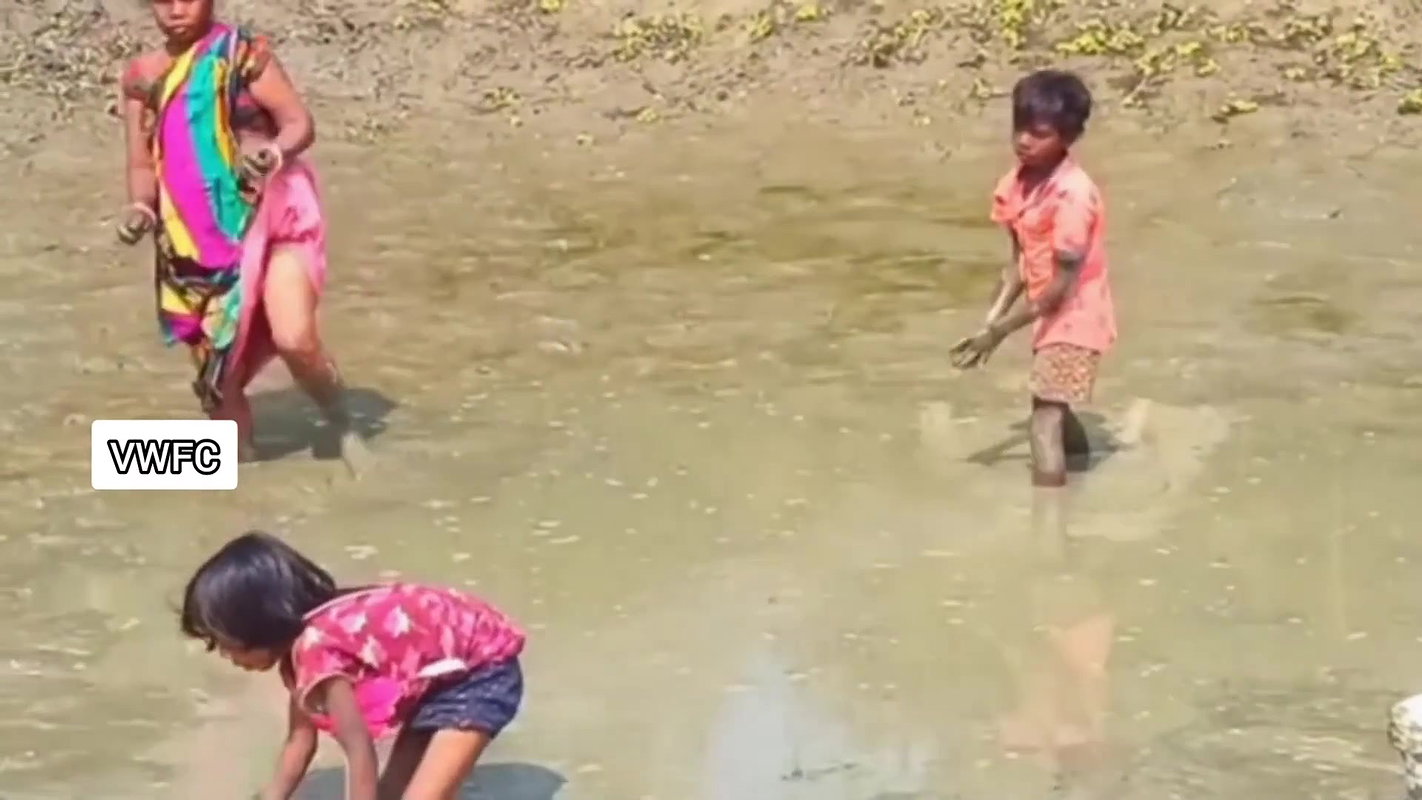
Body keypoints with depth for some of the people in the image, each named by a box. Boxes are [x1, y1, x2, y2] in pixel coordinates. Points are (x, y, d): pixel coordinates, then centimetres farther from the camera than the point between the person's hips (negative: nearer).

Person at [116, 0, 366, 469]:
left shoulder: (244, 55, -6)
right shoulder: (141, 78, 5)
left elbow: (300, 123, -7)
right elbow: (143, 164, 10)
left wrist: (273, 152, -28)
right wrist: (140, 209, -10)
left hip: (271, 218, -4)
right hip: (196, 241, 4)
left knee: (294, 337, -22)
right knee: (216, 367, 5)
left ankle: (343, 428, 4)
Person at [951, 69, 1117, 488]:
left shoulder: (1072, 194, -27)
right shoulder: (1017, 184, -4)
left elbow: (1063, 284, -25)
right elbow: (1021, 261, 3)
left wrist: (1001, 330, -22)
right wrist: (990, 321, -6)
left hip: (1075, 319, -9)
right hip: (1051, 314, 9)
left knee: (1044, 424, -19)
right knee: (1053, 408, 31)